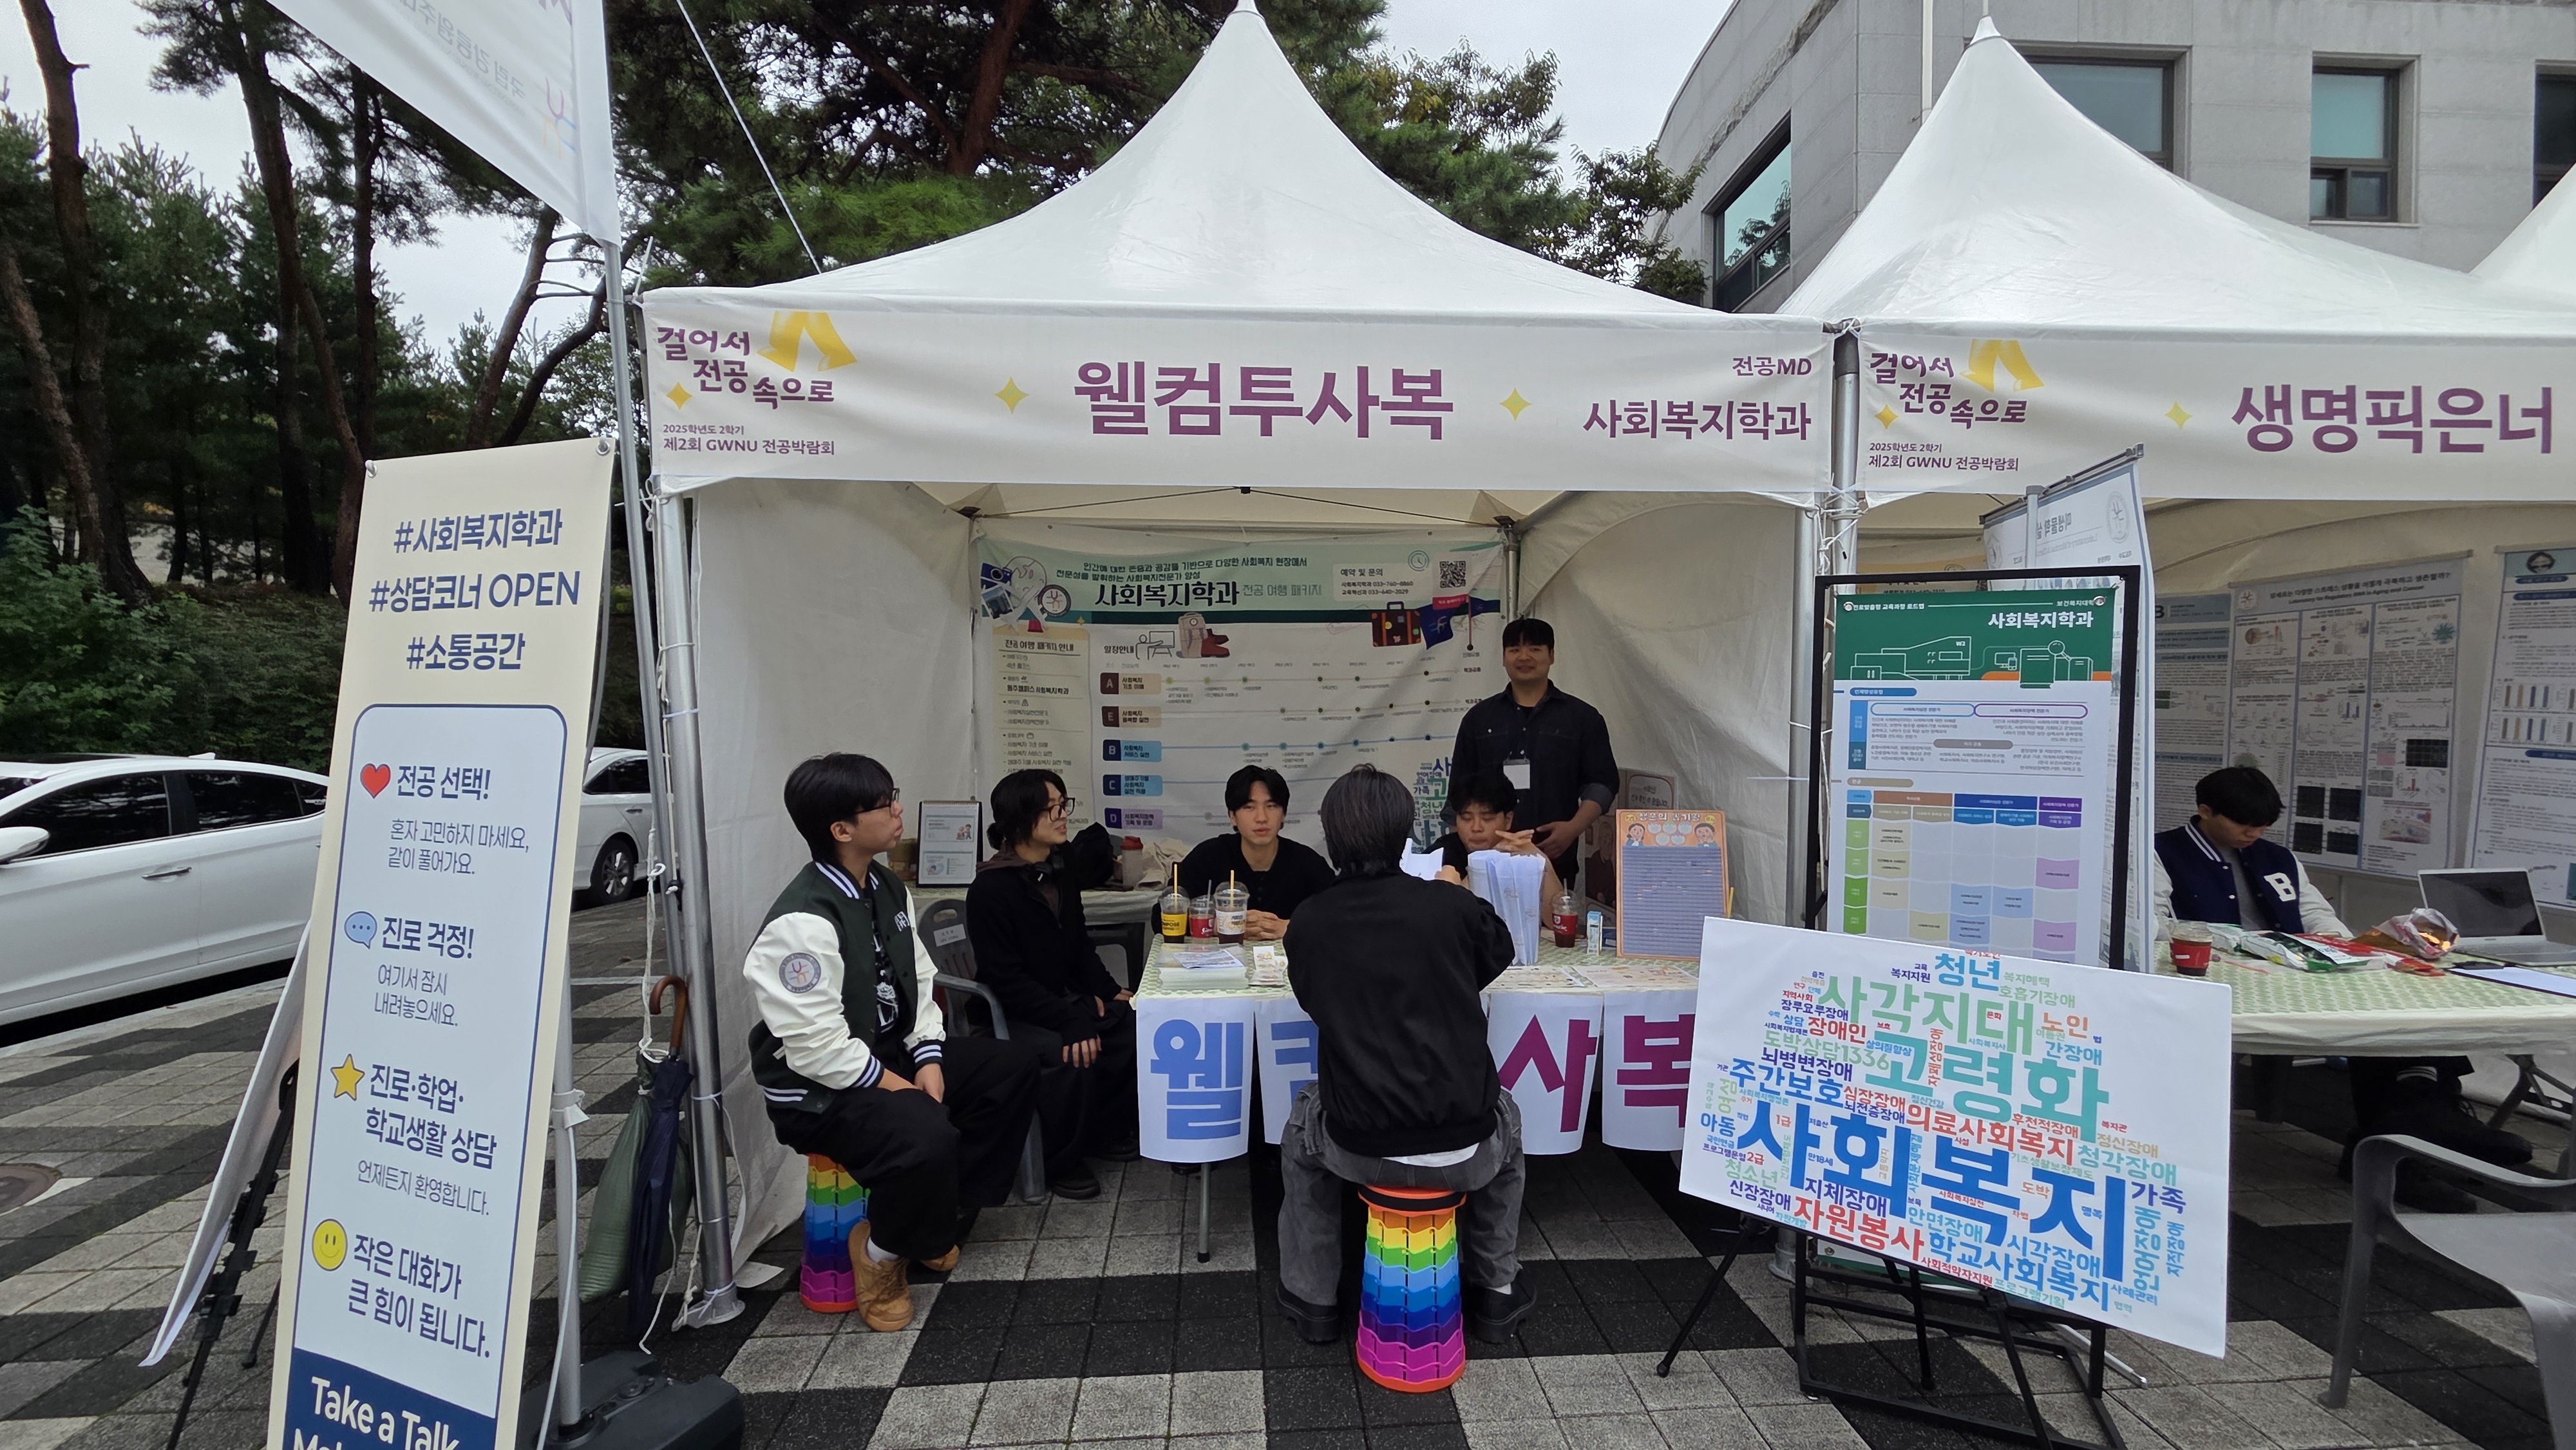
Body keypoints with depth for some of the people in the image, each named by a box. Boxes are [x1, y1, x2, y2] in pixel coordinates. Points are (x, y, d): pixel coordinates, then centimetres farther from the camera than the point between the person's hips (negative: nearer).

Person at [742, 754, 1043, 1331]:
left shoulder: (888, 890, 2)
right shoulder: (803, 922, -27)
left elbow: (917, 979, 7)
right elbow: (816, 1045, -27)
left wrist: (928, 1059, -7)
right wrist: (899, 1087, -19)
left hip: (889, 1054, 9)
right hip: (819, 1089, -9)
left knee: (1014, 1064, 6)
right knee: (925, 1137, -35)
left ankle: (945, 1213, 19)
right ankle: (880, 1251, -1)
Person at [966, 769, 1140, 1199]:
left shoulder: (1060, 870, 4)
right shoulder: (991, 888, -20)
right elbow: (1007, 979, -22)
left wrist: (1110, 991, -1)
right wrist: (1072, 1022, -28)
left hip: (1064, 999, 8)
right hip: (1012, 1014, -7)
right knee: (1073, 1057, -31)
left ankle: (1106, 1129, 11)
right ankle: (1061, 1163, -7)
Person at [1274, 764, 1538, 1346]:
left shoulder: (1308, 923, -8)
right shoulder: (1453, 906, -10)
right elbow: (1499, 953, 13)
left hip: (1359, 1151, 0)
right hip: (1464, 1152, 0)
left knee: (1304, 1115, 33)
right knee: (1504, 1114, 34)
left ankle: (1312, 1301, 39)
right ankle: (1497, 1290, 42)